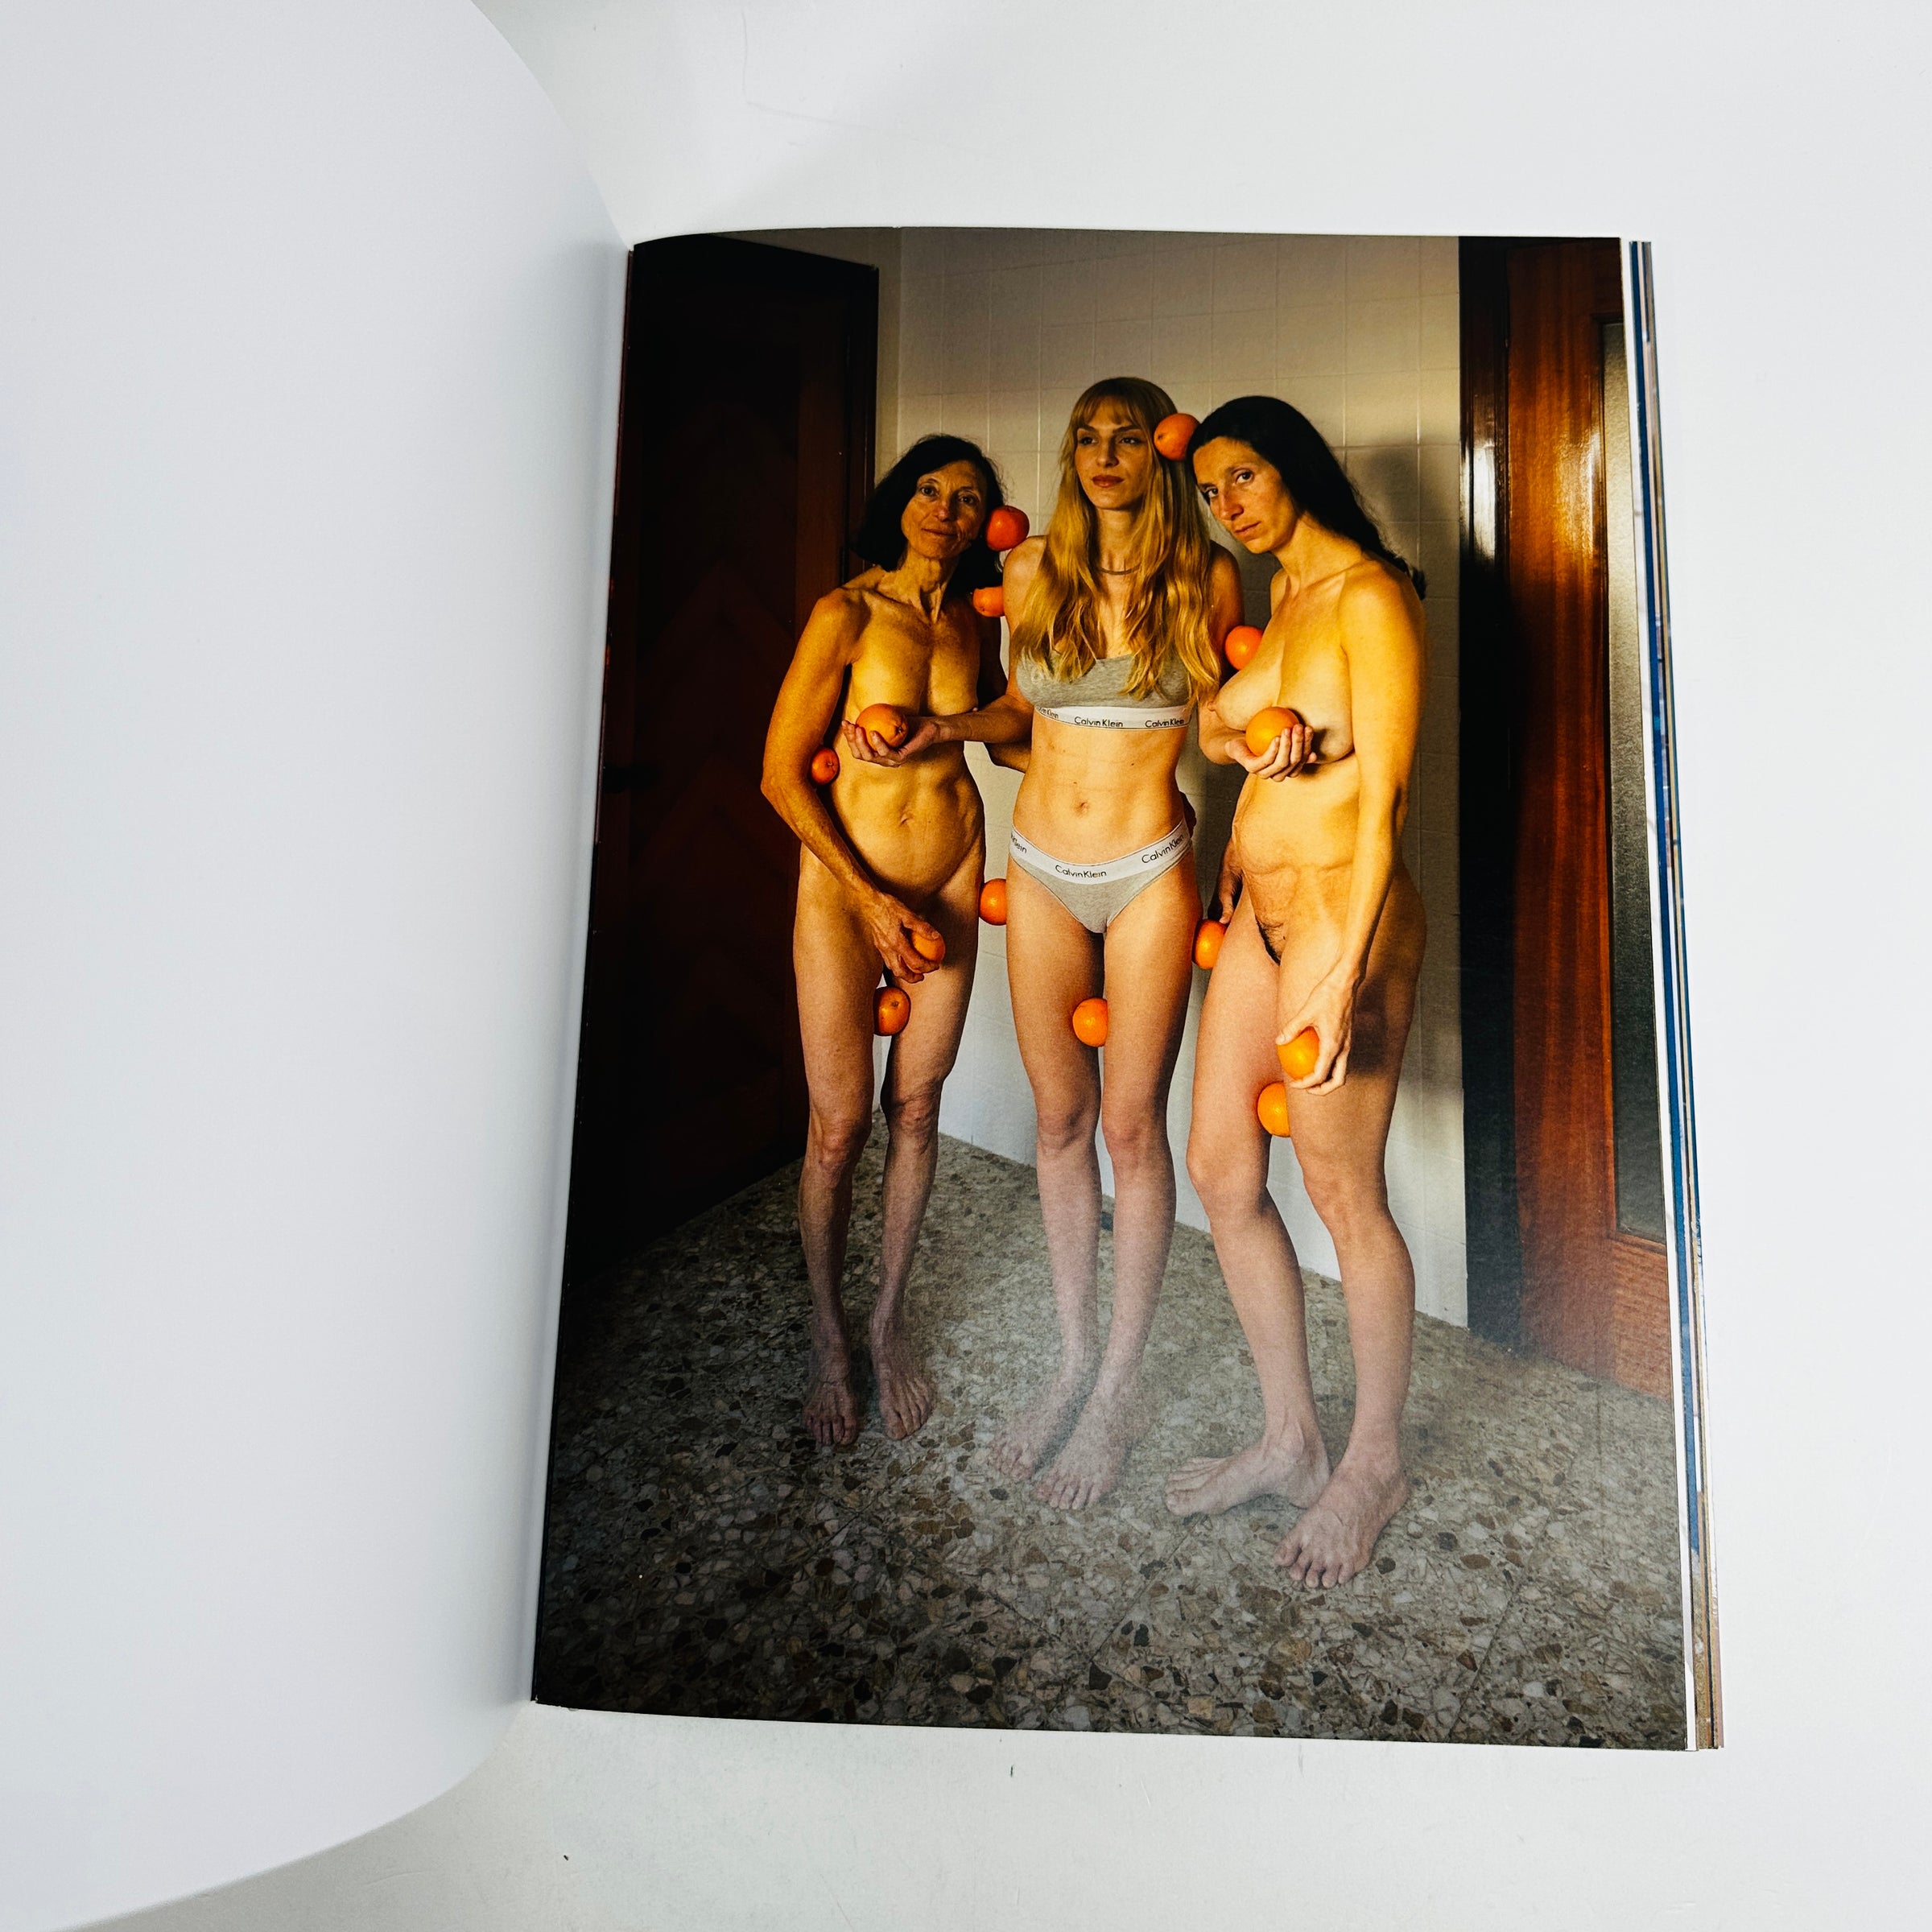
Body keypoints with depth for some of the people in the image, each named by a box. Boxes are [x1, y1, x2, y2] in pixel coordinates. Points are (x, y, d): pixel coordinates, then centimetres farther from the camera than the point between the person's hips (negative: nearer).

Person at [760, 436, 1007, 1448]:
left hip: (950, 879, 4)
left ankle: (890, 1318, 27)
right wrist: (874, 900, -14)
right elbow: (782, 772, -11)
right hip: (845, 881, -4)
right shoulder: (846, 613, -9)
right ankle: (827, 1337, 20)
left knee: (916, 1108, 7)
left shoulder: (977, 627, 5)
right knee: (839, 1122, -2)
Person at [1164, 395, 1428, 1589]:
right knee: (1222, 1170, 9)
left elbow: (1384, 794, -16)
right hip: (1257, 907, 9)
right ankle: (1292, 1441, 25)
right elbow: (1218, 723, 14)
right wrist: (1247, 733, -11)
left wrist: (1346, 973, -22)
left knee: (1344, 1194, 1)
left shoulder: (1369, 598, -10)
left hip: (1342, 908, -9)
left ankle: (1377, 1464, 22)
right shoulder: (1284, 598, 17)